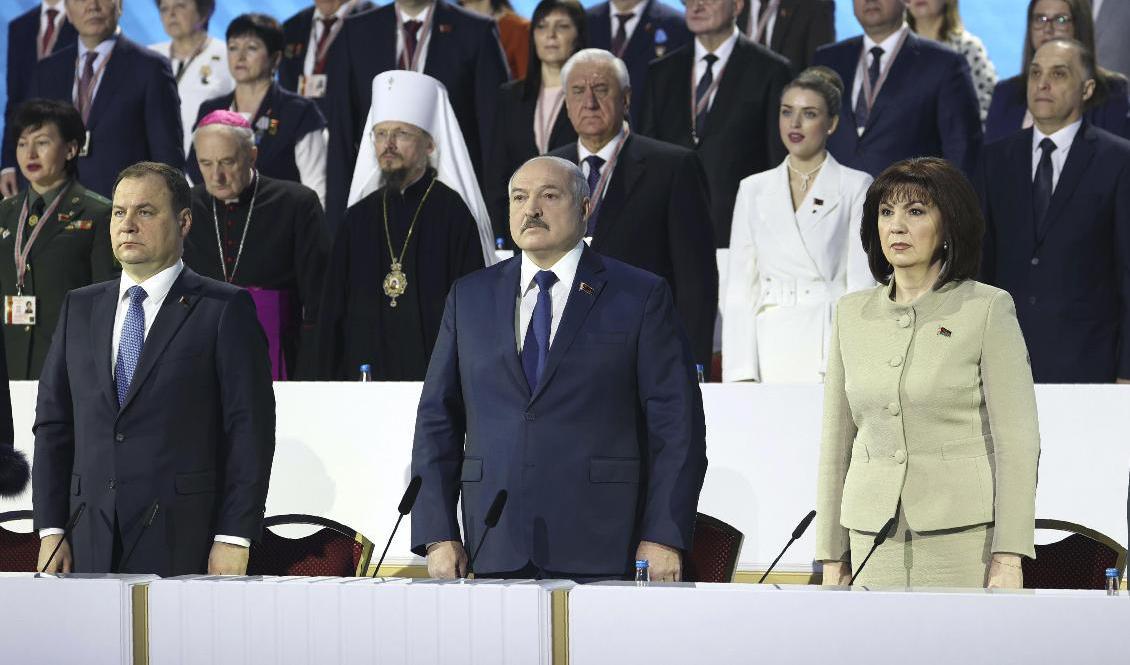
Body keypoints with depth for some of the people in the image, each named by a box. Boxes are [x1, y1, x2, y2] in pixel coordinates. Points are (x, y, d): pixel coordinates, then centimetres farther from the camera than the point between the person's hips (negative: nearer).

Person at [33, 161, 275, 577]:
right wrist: (51, 530, 5)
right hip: (91, 542, 4)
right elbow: (53, 424, 14)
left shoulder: (225, 309, 1)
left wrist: (234, 539, -10)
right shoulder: (80, 308, 16)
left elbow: (250, 429, -3)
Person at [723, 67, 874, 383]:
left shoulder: (856, 188, 4)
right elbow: (739, 289, 10)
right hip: (771, 353, 3)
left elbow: (861, 286, -2)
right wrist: (740, 371, 0)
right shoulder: (753, 190, 14)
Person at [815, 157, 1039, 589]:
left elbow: (1017, 440, -5)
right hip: (875, 545, 4)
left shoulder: (988, 309, -2)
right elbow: (836, 441, 14)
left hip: (965, 537, -4)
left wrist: (1008, 559, -12)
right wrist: (832, 559, 10)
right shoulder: (852, 313, 11)